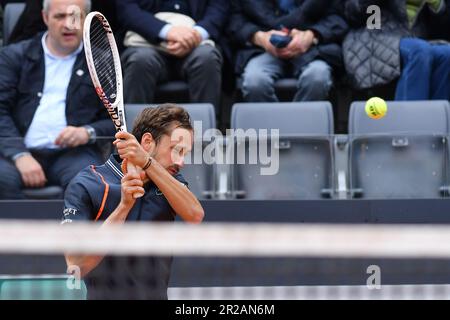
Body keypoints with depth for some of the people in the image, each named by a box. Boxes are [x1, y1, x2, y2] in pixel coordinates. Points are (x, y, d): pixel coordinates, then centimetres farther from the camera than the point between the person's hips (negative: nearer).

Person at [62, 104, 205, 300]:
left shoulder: (171, 180, 9)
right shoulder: (85, 186, -6)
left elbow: (195, 216, -12)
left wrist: (147, 162, -19)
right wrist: (124, 205, -18)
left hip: (157, 294, 4)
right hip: (103, 295, -4)